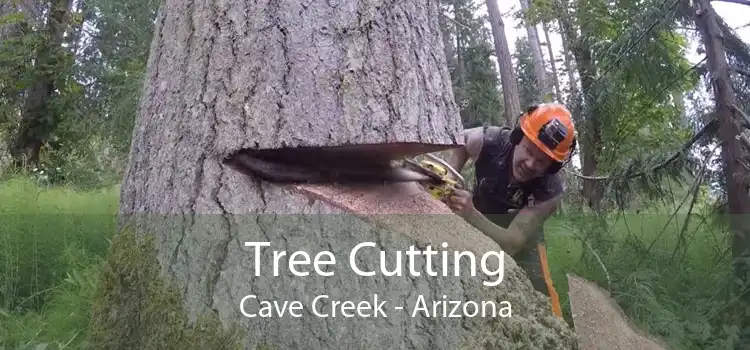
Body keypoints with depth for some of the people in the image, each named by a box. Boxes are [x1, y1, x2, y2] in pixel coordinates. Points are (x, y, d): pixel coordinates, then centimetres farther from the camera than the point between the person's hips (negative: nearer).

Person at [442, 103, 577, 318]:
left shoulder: (549, 192, -35)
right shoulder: (488, 141, -32)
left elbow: (511, 242, -40)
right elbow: (459, 141, -6)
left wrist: (470, 215, -57)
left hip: (523, 236, -2)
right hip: (475, 226, 2)